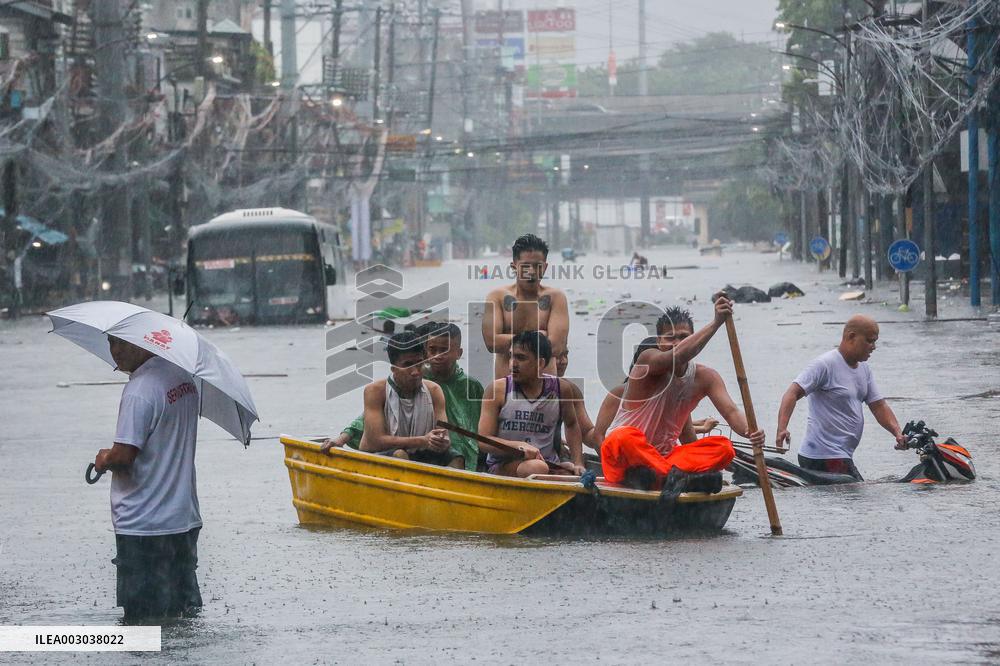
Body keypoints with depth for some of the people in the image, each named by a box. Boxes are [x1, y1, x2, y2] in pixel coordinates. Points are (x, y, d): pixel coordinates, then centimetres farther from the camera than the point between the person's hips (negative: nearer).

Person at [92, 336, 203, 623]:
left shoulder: (139, 391, -20)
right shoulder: (184, 376, 9)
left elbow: (124, 455, -24)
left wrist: (104, 460, -2)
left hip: (143, 525, -9)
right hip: (185, 518, 9)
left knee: (143, 617, -3)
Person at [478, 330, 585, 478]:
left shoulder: (560, 388, 6)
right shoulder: (498, 390, -2)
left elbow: (571, 425, 26)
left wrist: (578, 464, 12)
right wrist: (519, 446, -24)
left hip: (549, 464, 3)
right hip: (502, 466, -3)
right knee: (536, 468, -36)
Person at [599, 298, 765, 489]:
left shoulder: (704, 377, 3)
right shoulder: (648, 361, -14)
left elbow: (730, 411, -10)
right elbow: (678, 355, -36)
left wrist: (749, 431, -32)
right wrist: (716, 323, -43)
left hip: (664, 457, 6)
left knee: (723, 447, -16)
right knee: (624, 437, -40)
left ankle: (673, 473, -35)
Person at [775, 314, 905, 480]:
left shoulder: (864, 369, 15)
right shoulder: (825, 365, -13)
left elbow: (879, 406, 14)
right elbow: (792, 394, -21)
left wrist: (898, 433, -4)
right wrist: (782, 429, -37)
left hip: (842, 456, 10)